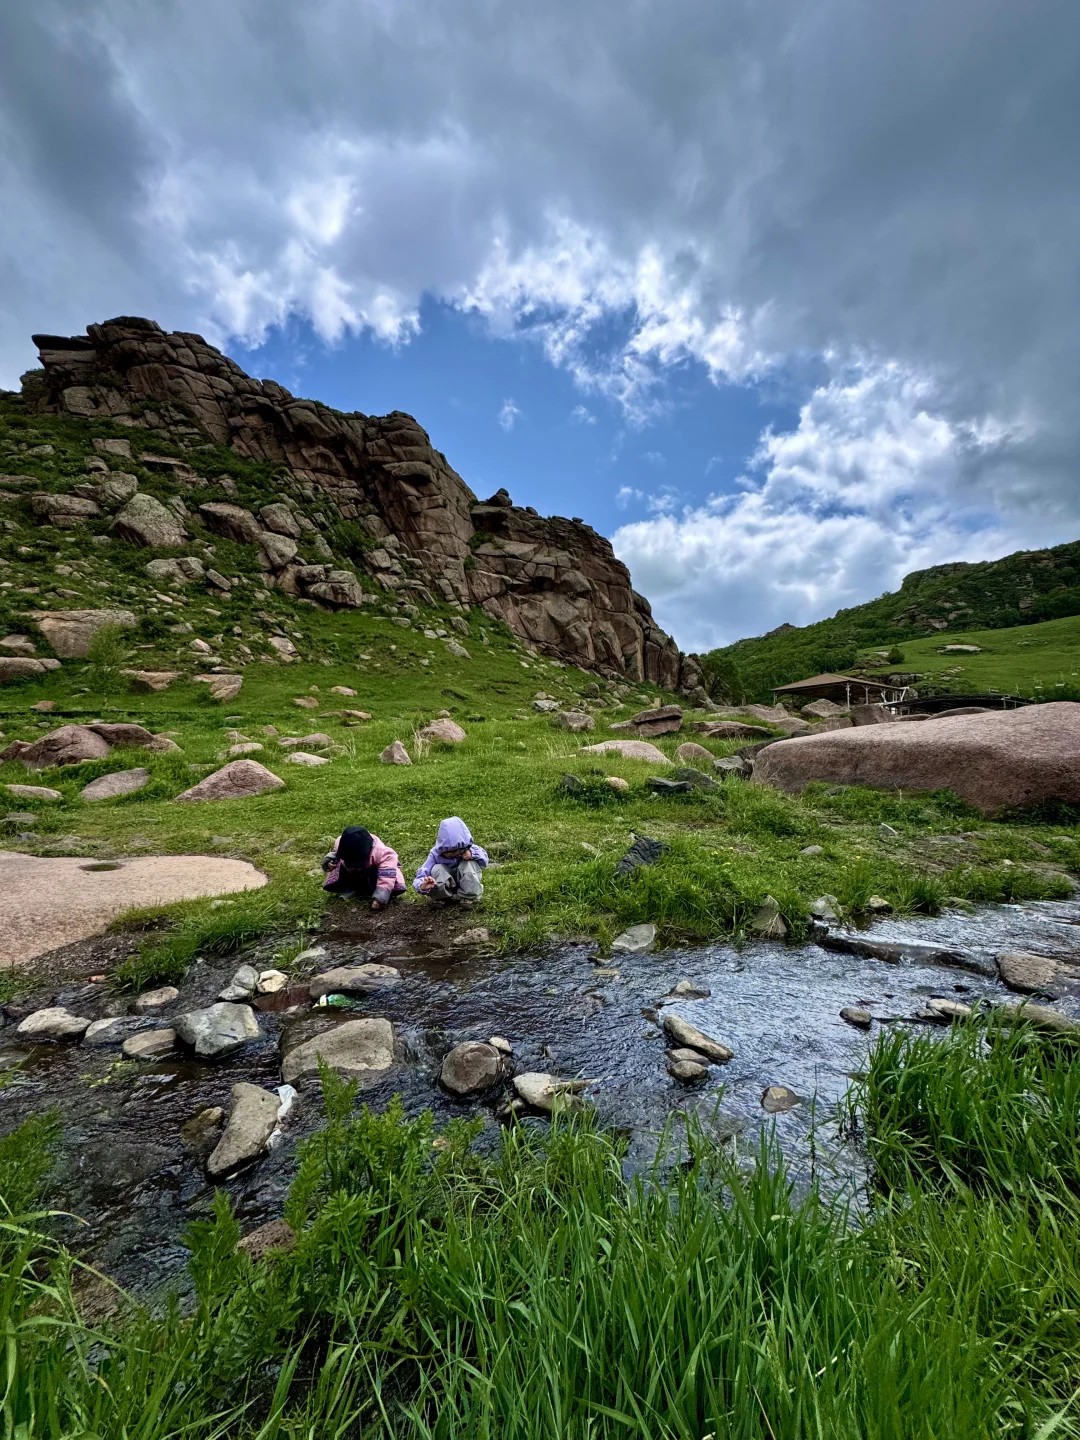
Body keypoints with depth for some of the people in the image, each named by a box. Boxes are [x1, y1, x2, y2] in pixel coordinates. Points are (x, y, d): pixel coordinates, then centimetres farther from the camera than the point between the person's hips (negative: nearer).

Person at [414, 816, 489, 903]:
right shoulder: (435, 854, -18)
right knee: (437, 869, -30)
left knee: (470, 863, -27)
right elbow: (422, 873, -26)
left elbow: (484, 858, -8)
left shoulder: (466, 849, -13)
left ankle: (468, 897, -21)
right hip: (444, 889, -1)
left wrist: (472, 853, -29)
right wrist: (422, 885, -49)